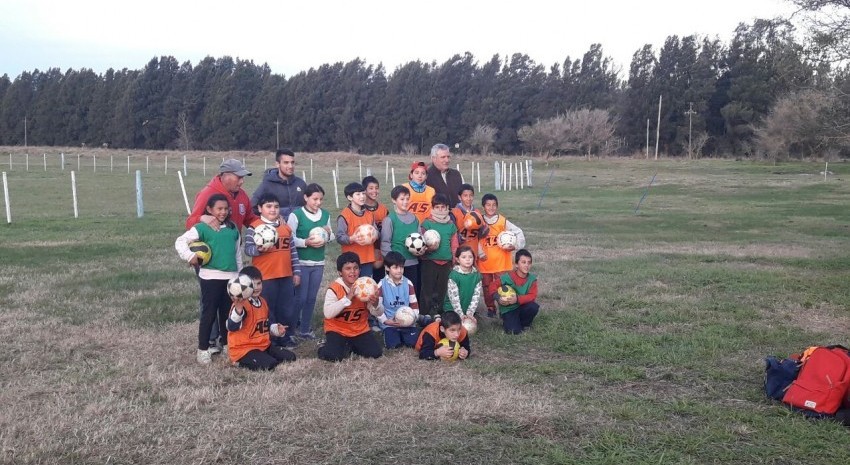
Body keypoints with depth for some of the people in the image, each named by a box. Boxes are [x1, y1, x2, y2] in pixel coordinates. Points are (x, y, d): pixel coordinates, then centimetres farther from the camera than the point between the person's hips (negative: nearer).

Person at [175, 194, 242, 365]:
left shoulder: (233, 228, 10)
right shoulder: (202, 228, -6)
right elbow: (180, 241, -10)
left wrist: (240, 275, 17)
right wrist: (190, 256, -23)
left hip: (231, 277, 5)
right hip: (210, 277, -5)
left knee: (228, 313, 14)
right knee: (209, 314, 0)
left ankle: (227, 344, 27)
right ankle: (203, 349, 9)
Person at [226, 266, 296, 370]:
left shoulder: (262, 301, 9)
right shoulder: (241, 305, -21)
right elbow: (232, 327, -38)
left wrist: (275, 328, 8)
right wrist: (238, 308, -53)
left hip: (264, 345, 9)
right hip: (243, 349, -9)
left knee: (290, 357, 3)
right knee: (269, 364, -30)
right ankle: (242, 362, -5)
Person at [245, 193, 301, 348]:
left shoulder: (286, 227, 12)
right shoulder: (254, 227, -6)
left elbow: (293, 250, 15)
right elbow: (247, 248, -11)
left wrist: (297, 271, 12)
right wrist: (259, 249, -32)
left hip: (286, 276, 6)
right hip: (265, 277, -5)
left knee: (287, 308, 12)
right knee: (266, 309, 3)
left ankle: (286, 336, 26)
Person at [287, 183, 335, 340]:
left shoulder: (325, 214, 6)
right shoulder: (296, 214, -9)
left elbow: (332, 237, 14)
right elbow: (290, 239, -12)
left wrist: (328, 233, -7)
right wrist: (307, 242, -24)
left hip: (318, 263, 5)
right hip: (301, 263, -5)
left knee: (311, 298, 10)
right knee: (300, 298, -1)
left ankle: (305, 330, 21)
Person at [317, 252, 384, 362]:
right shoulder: (334, 288, -16)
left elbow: (378, 313, -4)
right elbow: (328, 313, -28)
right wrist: (348, 298, -34)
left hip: (360, 330, 4)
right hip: (337, 330, -4)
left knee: (376, 353, -12)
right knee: (333, 356, -27)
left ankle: (351, 346, 14)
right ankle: (324, 347, 9)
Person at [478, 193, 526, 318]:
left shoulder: (503, 221, -4)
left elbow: (518, 232, -2)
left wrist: (516, 246, -14)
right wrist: (480, 253, -8)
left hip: (501, 261, -2)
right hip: (485, 261, 2)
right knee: (487, 286, 11)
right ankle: (490, 308, 24)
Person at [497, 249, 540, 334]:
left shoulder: (532, 279, -9)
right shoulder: (507, 278, -17)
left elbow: (532, 296, -16)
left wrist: (518, 299, -31)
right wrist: (499, 298, -26)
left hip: (522, 307, 3)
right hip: (508, 309, -3)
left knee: (534, 307, -30)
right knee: (514, 331, -25)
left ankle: (523, 324, 1)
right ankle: (507, 321, 13)